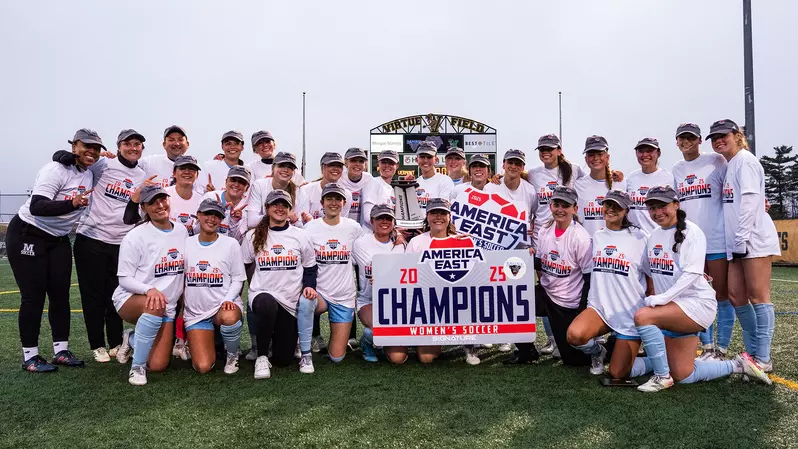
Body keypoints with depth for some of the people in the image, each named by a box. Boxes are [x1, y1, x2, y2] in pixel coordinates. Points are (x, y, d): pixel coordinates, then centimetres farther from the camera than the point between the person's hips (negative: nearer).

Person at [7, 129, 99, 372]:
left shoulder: (88, 174, 4)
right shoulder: (56, 169, -21)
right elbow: (37, 207, -33)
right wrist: (72, 203, -46)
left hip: (58, 240, 8)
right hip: (27, 236, -7)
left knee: (60, 295, 6)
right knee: (34, 296, -5)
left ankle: (61, 351, 13)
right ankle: (30, 356, 5)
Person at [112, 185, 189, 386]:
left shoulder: (182, 231, 1)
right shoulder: (136, 236, -12)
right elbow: (124, 279, -12)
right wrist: (149, 290, -30)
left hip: (167, 306, 4)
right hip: (131, 299, -4)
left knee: (158, 365, -5)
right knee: (155, 307, -41)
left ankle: (132, 339, 27)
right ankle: (137, 367, -22)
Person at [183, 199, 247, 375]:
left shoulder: (231, 244, -1)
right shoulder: (186, 244, 5)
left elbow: (238, 279, 1)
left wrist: (228, 300, -17)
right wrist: (179, 313, 8)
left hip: (224, 306, -2)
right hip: (195, 313, 2)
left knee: (229, 317, -41)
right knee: (203, 367, -15)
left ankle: (232, 355, -7)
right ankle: (211, 342, 23)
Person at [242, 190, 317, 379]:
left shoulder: (301, 236, 4)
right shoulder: (253, 236, 3)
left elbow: (310, 267, 9)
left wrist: (309, 286, -9)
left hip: (291, 301, 1)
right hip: (262, 294, -1)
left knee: (283, 358, 1)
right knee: (267, 304, -41)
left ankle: (279, 334, 38)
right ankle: (262, 357, -19)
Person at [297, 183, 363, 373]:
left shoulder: (354, 228, -1)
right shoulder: (310, 228, -4)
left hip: (344, 297, 1)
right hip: (318, 292, -1)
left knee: (337, 357, -1)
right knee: (304, 301, -39)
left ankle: (336, 332, 34)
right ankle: (305, 354, -17)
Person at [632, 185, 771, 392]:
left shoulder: (691, 231, -11)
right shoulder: (654, 235, 9)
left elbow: (692, 273, -21)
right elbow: (653, 271, 16)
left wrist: (662, 298, -27)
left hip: (697, 303, -7)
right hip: (672, 309, 7)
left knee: (642, 316, -30)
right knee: (683, 376, 5)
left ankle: (662, 377, -13)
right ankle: (737, 365, 26)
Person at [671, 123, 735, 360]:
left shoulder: (715, 161, -1)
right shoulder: (676, 170, 12)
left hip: (717, 240, -5)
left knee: (722, 294, 2)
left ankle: (721, 348, 11)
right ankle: (707, 347, 19)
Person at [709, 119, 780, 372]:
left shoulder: (744, 160, -7)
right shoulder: (729, 165, 19)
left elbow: (750, 200, -16)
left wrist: (741, 238, -19)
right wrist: (736, 240, 14)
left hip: (754, 239, -9)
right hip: (738, 242, 9)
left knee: (758, 296, -5)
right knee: (736, 296, 9)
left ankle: (763, 359, 1)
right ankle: (753, 352, 21)